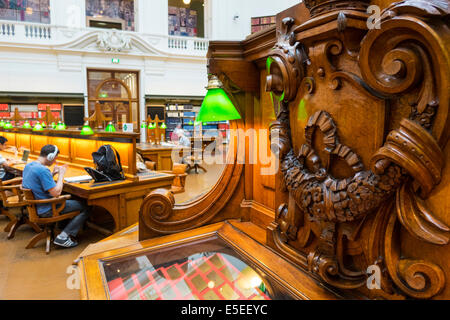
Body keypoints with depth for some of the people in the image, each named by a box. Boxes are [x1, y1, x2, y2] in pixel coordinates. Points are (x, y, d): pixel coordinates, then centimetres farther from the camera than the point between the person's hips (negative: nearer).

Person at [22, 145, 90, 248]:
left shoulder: (28, 166, 6)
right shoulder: (43, 170, -25)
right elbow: (56, 193, -25)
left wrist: (53, 174, 10)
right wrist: (61, 174, -14)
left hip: (34, 207, 10)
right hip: (46, 210, -10)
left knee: (68, 198, 29)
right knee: (85, 208, -9)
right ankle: (63, 237, -10)